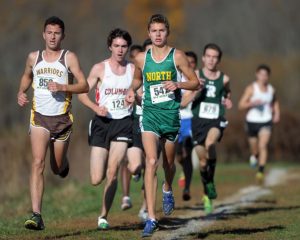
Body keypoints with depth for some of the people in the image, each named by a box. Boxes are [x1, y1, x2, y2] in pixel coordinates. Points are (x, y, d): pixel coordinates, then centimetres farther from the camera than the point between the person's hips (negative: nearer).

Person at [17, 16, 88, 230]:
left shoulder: (69, 57, -2)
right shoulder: (34, 57, 8)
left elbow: (84, 86, -7)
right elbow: (27, 76, 29)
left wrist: (62, 87, -21)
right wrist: (21, 93, 10)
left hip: (62, 118, -1)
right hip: (39, 117, 1)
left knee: (57, 168, 11)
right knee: (38, 163, -17)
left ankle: (64, 163, 52)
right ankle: (36, 216, -22)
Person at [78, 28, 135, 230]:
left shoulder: (134, 69, 5)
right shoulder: (100, 68, -1)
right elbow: (82, 93, 0)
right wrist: (96, 107, -17)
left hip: (123, 123, 0)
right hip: (102, 122, 0)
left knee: (112, 172, -14)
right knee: (97, 179, -3)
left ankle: (104, 216, -1)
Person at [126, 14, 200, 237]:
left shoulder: (177, 56, -2)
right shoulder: (141, 58, 4)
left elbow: (195, 82, 3)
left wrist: (178, 84, -15)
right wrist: (132, 90, 3)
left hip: (171, 115, 0)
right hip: (150, 114, 0)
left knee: (168, 163, 15)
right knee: (151, 162, -16)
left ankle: (168, 190, 53)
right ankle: (151, 218, -19)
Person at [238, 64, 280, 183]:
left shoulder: (271, 89, 5)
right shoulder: (251, 88, -6)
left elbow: (275, 102, 26)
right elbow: (241, 105, -9)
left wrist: (277, 113, 11)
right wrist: (253, 103, -25)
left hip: (266, 122, 1)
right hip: (252, 122, -1)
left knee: (263, 146, -18)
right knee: (254, 149, 12)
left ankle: (261, 172, -24)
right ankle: (254, 156, 50)